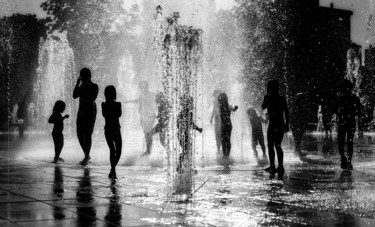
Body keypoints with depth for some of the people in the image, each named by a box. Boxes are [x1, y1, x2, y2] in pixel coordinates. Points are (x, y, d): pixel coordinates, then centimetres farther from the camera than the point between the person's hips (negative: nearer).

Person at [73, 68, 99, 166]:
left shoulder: (94, 87, -6)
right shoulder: (82, 86, 12)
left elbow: (92, 98, -20)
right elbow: (74, 96, 1)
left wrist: (86, 86, -19)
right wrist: (77, 84, -6)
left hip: (90, 111, -7)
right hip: (81, 111, 7)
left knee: (87, 135, -7)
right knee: (79, 134, 4)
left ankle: (86, 157, -1)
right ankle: (87, 155, 18)